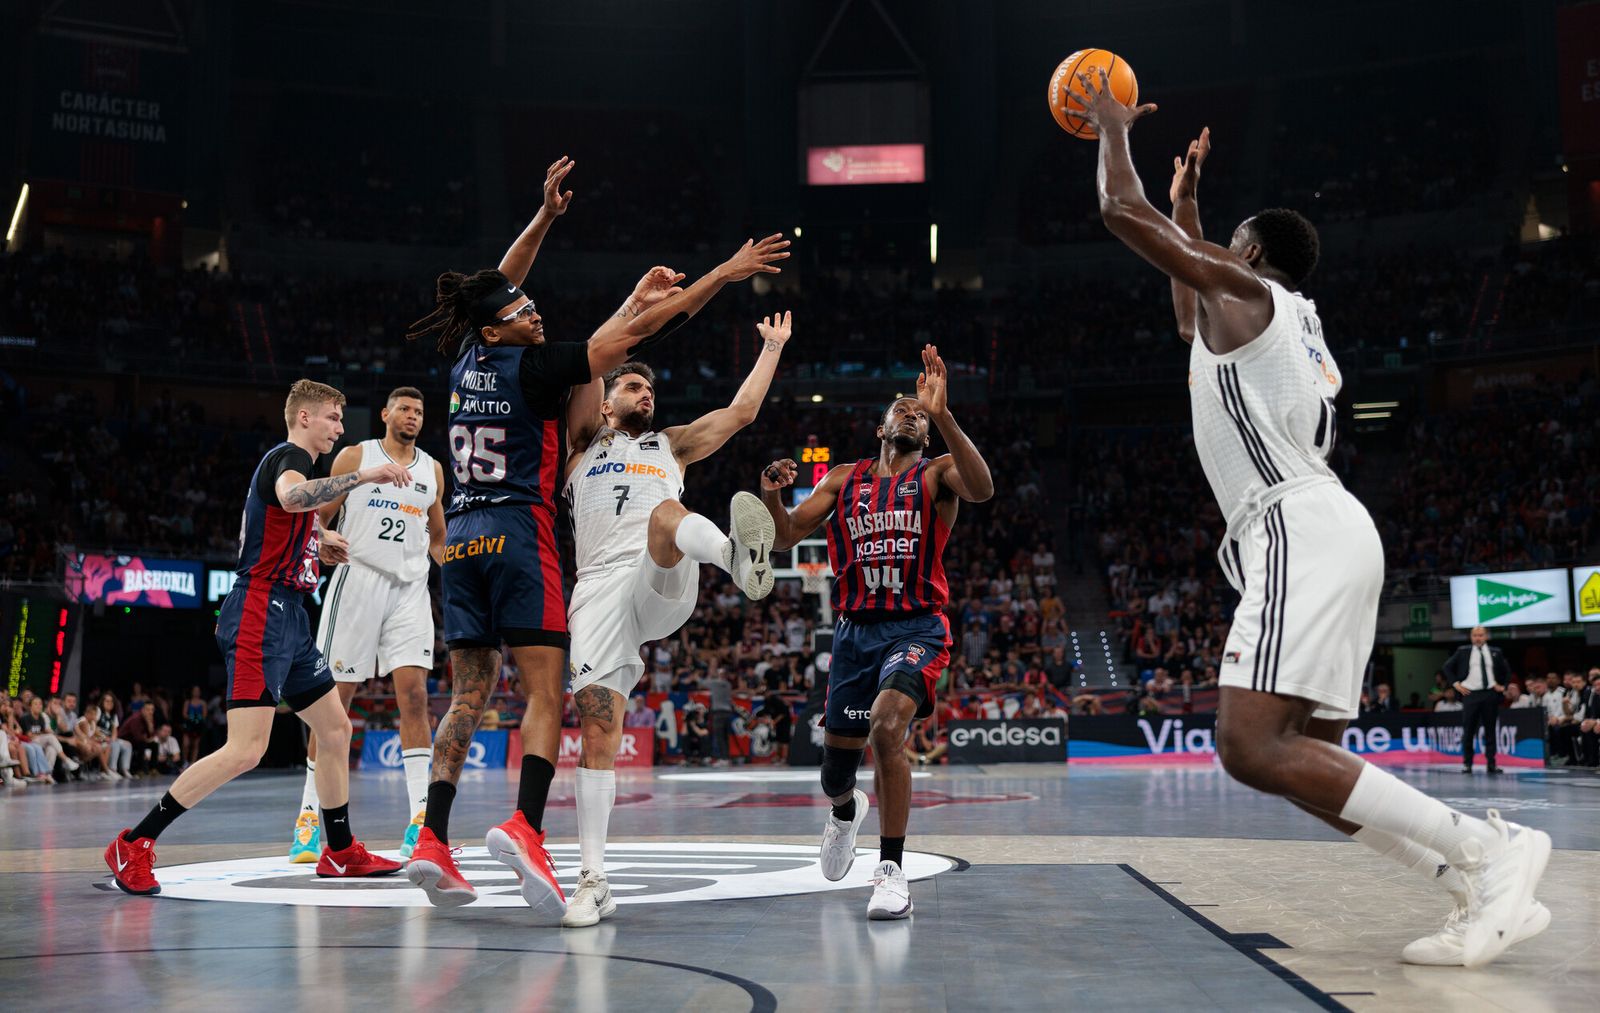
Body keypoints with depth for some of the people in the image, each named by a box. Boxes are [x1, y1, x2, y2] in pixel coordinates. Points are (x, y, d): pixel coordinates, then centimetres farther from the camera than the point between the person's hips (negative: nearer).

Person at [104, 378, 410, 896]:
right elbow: (292, 496, -34)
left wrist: (322, 542, 32)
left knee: (335, 729, 13)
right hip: (262, 614, -11)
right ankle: (133, 846, -9)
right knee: (246, 749, -16)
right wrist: (363, 475, -37)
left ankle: (341, 853, 22)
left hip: (287, 619, 11)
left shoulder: (287, 461, 23)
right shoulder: (290, 455, -8)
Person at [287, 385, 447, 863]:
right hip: (357, 579, -3)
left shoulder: (432, 469, 15)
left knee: (414, 692, -10)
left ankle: (419, 818, -10)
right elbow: (318, 515, 3)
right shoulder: (355, 456, 3)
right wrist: (325, 536, -19)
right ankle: (309, 815, 7)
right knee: (335, 699, -2)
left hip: (410, 587, 3)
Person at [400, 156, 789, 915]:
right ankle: (525, 826, -24)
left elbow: (497, 284, 27)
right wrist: (722, 275, -4)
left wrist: (545, 215, 28)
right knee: (545, 691, -7)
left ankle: (432, 840, 1)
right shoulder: (533, 370, -7)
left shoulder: (468, 361, 10)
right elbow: (636, 331, -8)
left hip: (462, 538, 7)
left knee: (469, 693, 8)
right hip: (518, 534, -7)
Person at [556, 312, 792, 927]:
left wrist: (773, 348, 35)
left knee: (666, 516, -34)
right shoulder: (584, 442, 25)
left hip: (664, 587, 0)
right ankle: (593, 881, -10)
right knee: (598, 724, -12)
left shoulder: (671, 445, 32)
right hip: (601, 588, 0)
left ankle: (737, 556, -71)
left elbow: (741, 412, 30)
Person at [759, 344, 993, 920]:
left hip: (916, 627, -4)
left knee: (887, 726, -30)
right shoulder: (843, 479, 13)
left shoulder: (938, 474, 2)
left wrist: (942, 415, -31)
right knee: (838, 757, 11)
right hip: (855, 629, 4)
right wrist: (771, 496, -15)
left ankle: (891, 872, -20)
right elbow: (786, 536, 7)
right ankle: (845, 810, 50)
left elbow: (982, 489, -21)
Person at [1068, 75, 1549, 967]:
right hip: (1337, 535, 10)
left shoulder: (1240, 289, 3)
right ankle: (1489, 894, -3)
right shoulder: (1293, 315, 27)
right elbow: (1194, 320, 47)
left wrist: (1114, 127, 22)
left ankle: (1489, 847, -23)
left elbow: (1121, 208, 4)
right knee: (1303, 758, 9)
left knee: (1252, 749, -21)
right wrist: (1187, 203, 49)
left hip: (1299, 532, -10)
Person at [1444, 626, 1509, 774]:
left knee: (1491, 730, 4)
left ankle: (1492, 763, 8)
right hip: (1470, 695, -1)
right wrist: (1455, 684, 0)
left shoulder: (1496, 652, 9)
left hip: (1491, 694, 1)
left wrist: (1503, 686, 8)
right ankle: (1467, 763, 6)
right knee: (1468, 731, 0)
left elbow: (1507, 670, 20)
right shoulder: (1463, 651, 4)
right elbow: (1447, 667, 9)